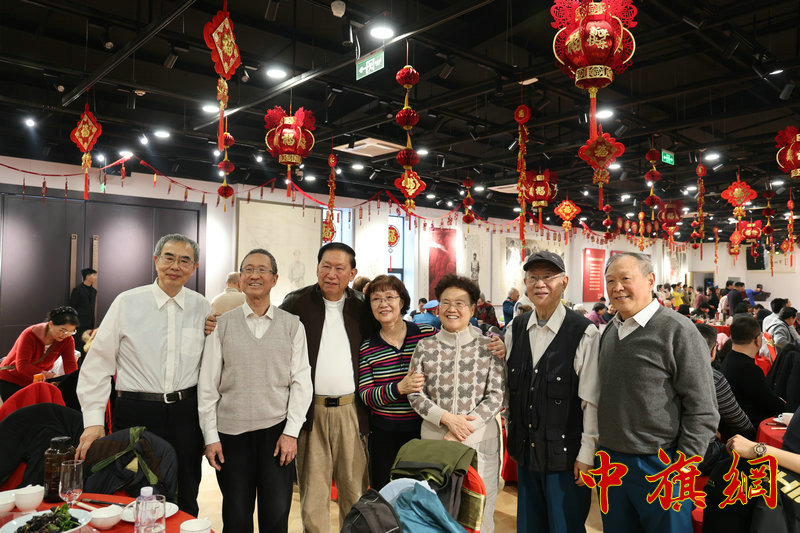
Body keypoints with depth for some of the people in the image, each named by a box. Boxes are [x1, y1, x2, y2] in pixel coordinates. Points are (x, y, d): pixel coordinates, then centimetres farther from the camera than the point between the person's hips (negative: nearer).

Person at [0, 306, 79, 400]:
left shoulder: (67, 340, -13)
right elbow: (22, 365, -31)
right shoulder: (29, 335, -24)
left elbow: (71, 366, -19)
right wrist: (49, 376, -44)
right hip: (10, 380, -3)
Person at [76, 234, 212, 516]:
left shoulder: (203, 308, 3)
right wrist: (94, 420, -6)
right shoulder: (127, 303, -3)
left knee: (185, 501, 13)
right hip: (136, 411, -2)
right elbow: (98, 363, -2)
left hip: (186, 413, 2)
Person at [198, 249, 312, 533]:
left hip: (278, 430, 0)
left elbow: (301, 381, 2)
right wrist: (211, 436, 1)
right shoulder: (222, 325, 4)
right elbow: (208, 384, 4)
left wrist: (291, 432, -4)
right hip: (232, 432, 1)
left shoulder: (292, 325, 4)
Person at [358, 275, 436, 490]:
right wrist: (400, 388, -21)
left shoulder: (428, 334, -3)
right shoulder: (367, 347, 1)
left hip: (424, 430, -1)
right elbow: (365, 396, -5)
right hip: (384, 434, 1)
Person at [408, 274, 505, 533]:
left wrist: (459, 435, -11)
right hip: (434, 437, 1)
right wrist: (448, 418, -13)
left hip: (480, 439, -1)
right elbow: (415, 395, 2)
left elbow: (496, 395, -4)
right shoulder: (425, 347, 3)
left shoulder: (488, 346, 0)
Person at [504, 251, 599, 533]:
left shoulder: (585, 333, -14)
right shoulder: (515, 330, 3)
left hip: (565, 455, -5)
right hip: (524, 450, 5)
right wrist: (512, 430, 12)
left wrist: (587, 454, -12)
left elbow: (592, 401, -13)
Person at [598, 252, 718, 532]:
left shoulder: (678, 330, -13)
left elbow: (702, 411, -13)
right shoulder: (609, 331, 8)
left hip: (659, 466, -6)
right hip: (610, 460, 6)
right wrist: (603, 451, 14)